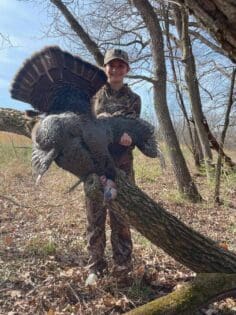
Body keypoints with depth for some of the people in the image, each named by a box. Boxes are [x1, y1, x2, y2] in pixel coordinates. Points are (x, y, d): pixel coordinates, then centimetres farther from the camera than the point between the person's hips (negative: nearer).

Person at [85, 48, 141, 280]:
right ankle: (95, 266, 18)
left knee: (121, 217, 3)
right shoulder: (94, 95, 11)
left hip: (122, 164, 0)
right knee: (95, 217, 4)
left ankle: (122, 266, 17)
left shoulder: (133, 99, 12)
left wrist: (128, 137, -23)